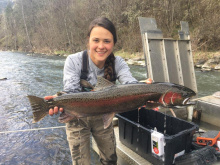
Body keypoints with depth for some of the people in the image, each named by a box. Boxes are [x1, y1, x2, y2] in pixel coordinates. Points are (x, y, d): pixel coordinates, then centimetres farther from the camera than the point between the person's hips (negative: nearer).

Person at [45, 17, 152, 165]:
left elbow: (130, 83, -33)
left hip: (102, 117, 3)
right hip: (78, 118, -2)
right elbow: (71, 91, -29)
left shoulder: (118, 63, -16)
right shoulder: (74, 61, -22)